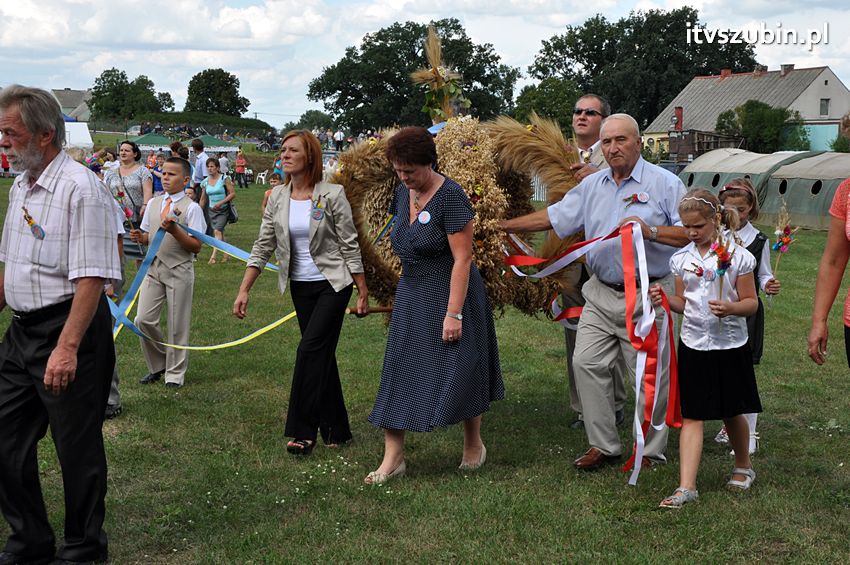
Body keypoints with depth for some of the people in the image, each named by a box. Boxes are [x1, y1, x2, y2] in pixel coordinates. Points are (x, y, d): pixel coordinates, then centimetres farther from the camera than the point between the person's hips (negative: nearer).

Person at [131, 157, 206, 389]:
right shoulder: (154, 203, 9)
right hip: (154, 267, 5)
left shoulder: (191, 208, -8)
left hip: (179, 270, -5)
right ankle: (158, 365, 22)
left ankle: (175, 373, 20)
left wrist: (174, 230, -25)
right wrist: (140, 237, -4)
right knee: (143, 320, 1)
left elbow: (196, 246, -12)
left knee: (177, 325, 4)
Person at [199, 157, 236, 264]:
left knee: (217, 231, -19)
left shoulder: (224, 178, -7)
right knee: (220, 233, 10)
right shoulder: (205, 182, 6)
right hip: (212, 210, 5)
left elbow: (233, 194, -11)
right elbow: (203, 199, 14)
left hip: (223, 210, -5)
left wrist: (221, 202, -20)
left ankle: (213, 256, -27)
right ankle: (225, 254, 23)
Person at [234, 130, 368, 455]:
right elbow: (263, 246, 5)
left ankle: (303, 431, -7)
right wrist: (244, 290, 0)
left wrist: (363, 292, -6)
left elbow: (350, 246, -7)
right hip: (300, 287, 5)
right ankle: (336, 430, 20)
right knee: (322, 355, 11)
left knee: (310, 349, -15)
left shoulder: (332, 195, -11)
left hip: (332, 284, -5)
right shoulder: (277, 199, 3)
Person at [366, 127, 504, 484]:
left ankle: (473, 445, 25)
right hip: (411, 297, 7)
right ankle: (393, 458, 7)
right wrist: (406, 288, 14)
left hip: (451, 293, -7)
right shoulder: (403, 193, 5)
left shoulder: (451, 197, -18)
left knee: (460, 371, 3)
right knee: (399, 372, 2)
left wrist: (454, 313, -24)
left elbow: (462, 259, -21)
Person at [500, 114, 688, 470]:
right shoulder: (592, 186, 13)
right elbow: (552, 217, 15)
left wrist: (650, 232, -22)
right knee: (587, 364, 2)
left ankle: (651, 451, 15)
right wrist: (502, 225, 11)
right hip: (601, 293, 6)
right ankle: (603, 445, 14)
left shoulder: (664, 183, -3)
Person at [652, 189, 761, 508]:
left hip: (729, 344, -2)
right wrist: (665, 298, -10)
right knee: (691, 416, -1)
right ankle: (686, 487, -3)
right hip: (693, 344, 3)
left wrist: (730, 308, -26)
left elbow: (751, 303, -6)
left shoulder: (737, 256, -9)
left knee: (732, 412, 14)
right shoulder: (682, 259, 3)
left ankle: (743, 466, 40)